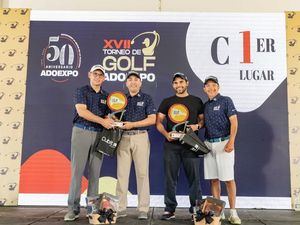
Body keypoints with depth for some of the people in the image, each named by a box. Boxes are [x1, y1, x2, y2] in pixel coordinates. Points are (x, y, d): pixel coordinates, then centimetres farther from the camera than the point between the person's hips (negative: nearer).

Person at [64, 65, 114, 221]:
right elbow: (81, 111, -9)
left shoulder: (106, 96, 17)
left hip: (98, 134, 4)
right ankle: (73, 208, 1)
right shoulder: (81, 91, 4)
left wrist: (109, 121, -9)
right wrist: (102, 120, -15)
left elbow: (107, 116, 15)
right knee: (77, 170, -4)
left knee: (95, 173, 3)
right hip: (81, 132, -3)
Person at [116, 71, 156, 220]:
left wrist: (132, 124, -10)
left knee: (142, 173, -2)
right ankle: (121, 208, 9)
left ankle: (143, 209, 3)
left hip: (140, 137, -3)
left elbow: (152, 119, -3)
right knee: (122, 173, 1)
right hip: (123, 138, 3)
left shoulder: (146, 98, 8)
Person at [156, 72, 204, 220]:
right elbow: (158, 122, 9)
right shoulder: (167, 102, 12)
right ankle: (170, 209, 15)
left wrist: (197, 126, -10)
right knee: (170, 177, 5)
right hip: (171, 144, 1)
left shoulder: (196, 101, 10)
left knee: (194, 177, 1)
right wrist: (166, 134, -8)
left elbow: (203, 120, 11)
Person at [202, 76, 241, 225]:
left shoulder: (225, 101, 0)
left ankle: (233, 212, 4)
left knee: (228, 178, -5)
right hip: (209, 144, 6)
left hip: (223, 142, -5)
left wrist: (231, 142, -16)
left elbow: (234, 122, -6)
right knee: (213, 179, 6)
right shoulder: (205, 105, 16)